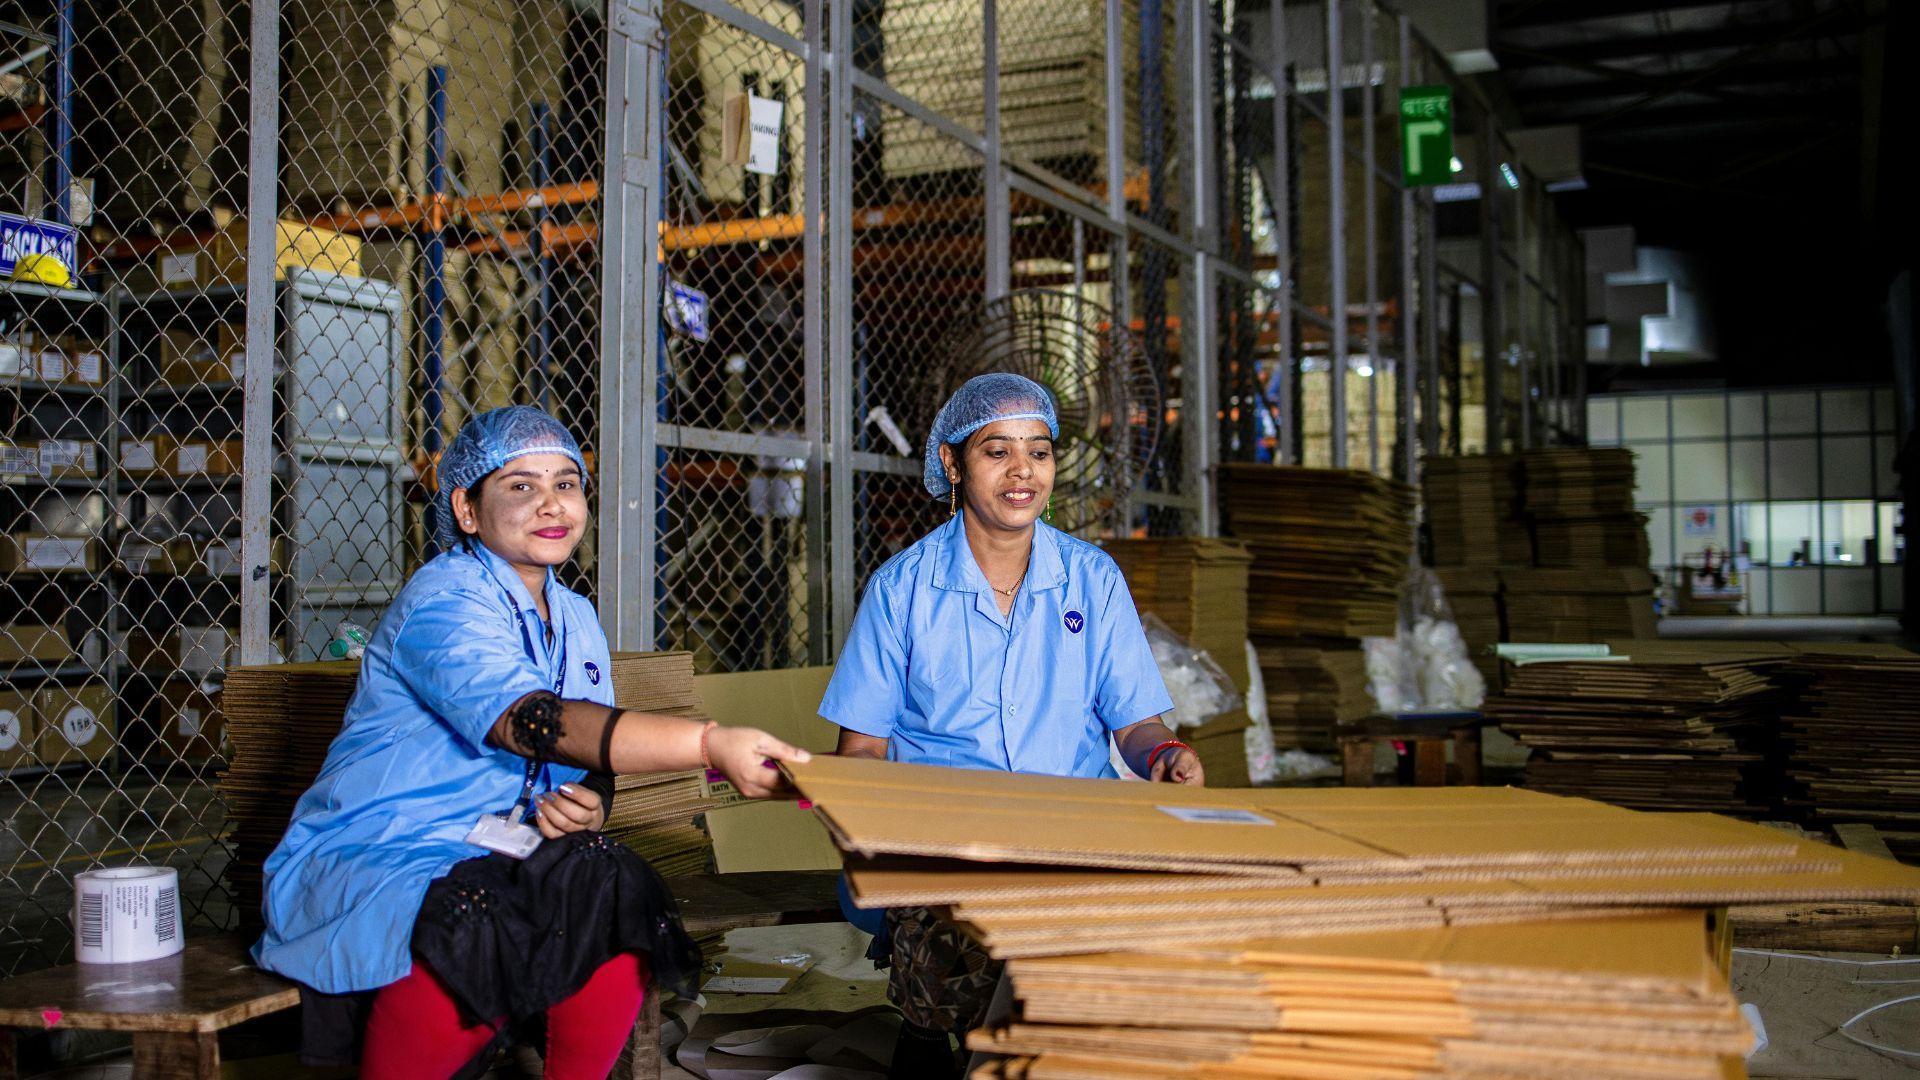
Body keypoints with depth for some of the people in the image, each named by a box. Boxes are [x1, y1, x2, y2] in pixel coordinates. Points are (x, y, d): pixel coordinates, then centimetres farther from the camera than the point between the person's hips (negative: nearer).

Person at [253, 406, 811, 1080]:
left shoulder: (577, 619, 13)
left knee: (621, 913, -24)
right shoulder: (443, 601, -15)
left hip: (502, 859, 6)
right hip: (377, 862, -6)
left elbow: (592, 754, 16)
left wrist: (589, 804, -11)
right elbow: (529, 721, -32)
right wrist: (710, 745, -42)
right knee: (467, 936, -36)